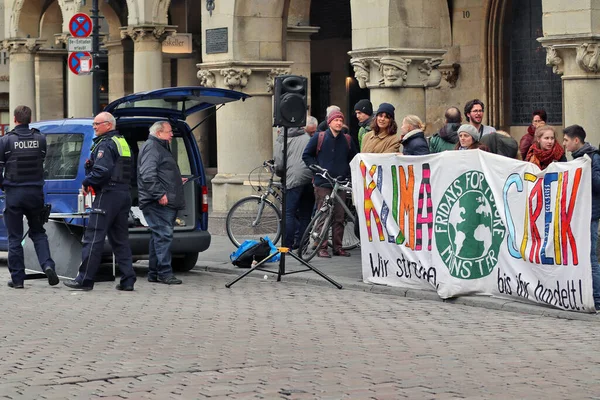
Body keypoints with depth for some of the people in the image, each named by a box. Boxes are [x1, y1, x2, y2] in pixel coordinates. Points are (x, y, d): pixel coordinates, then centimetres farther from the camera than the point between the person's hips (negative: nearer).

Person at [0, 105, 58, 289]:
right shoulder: (40, 139, 0)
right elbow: (42, 162, 5)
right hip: (35, 192, 2)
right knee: (38, 232, 16)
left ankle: (17, 278, 6)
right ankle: (47, 265, -5)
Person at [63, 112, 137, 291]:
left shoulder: (105, 144, -11)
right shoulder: (123, 142, 19)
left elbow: (102, 170, -22)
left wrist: (86, 182, -7)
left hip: (108, 195, -9)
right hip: (124, 194, 9)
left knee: (93, 237, -6)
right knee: (120, 239, 11)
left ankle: (85, 279, -5)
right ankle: (127, 280, 7)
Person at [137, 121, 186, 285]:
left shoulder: (160, 147, 26)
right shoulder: (151, 147, -9)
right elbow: (148, 174, -20)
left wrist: (178, 181, 29)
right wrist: (159, 194, -24)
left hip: (166, 203, 11)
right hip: (159, 203, -11)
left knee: (159, 236, 11)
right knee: (163, 235, -13)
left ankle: (154, 273, 15)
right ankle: (165, 273, -15)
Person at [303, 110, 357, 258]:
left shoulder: (347, 140, 11)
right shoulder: (319, 138, 2)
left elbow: (354, 158, 24)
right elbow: (306, 155, 7)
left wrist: (347, 172, 12)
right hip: (322, 183, -3)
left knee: (339, 217, 3)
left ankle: (338, 247, 10)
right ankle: (322, 247, -2)